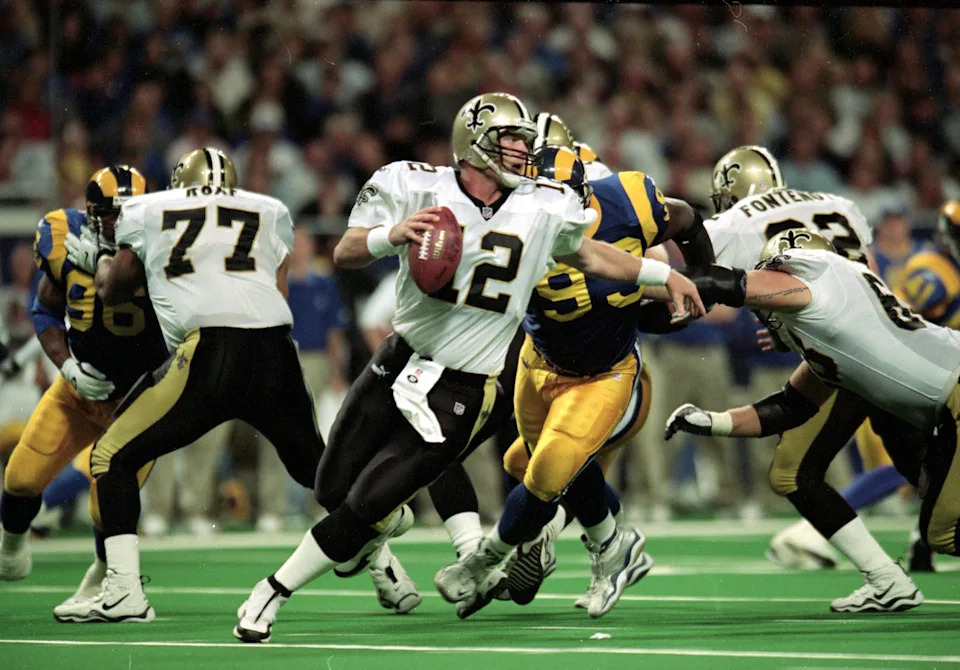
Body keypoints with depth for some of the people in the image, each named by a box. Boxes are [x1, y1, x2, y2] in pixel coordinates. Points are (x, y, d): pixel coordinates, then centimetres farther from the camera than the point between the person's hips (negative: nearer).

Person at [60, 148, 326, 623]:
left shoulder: (146, 212, 19)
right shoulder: (271, 213, 23)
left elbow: (112, 291, 31)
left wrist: (97, 259, 52)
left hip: (208, 354, -3)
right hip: (276, 353, 3)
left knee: (114, 456, 9)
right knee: (315, 466, 25)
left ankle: (124, 589, -1)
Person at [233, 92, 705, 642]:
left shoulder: (545, 208, -2)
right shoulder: (417, 188, -8)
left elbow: (585, 253, 18)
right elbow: (345, 253, -11)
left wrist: (664, 275, 22)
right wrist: (392, 235, -31)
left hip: (462, 391, -1)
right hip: (402, 360, 1)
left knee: (364, 505, -9)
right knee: (333, 488, 8)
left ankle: (273, 593, 7)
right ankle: (392, 520, 44)